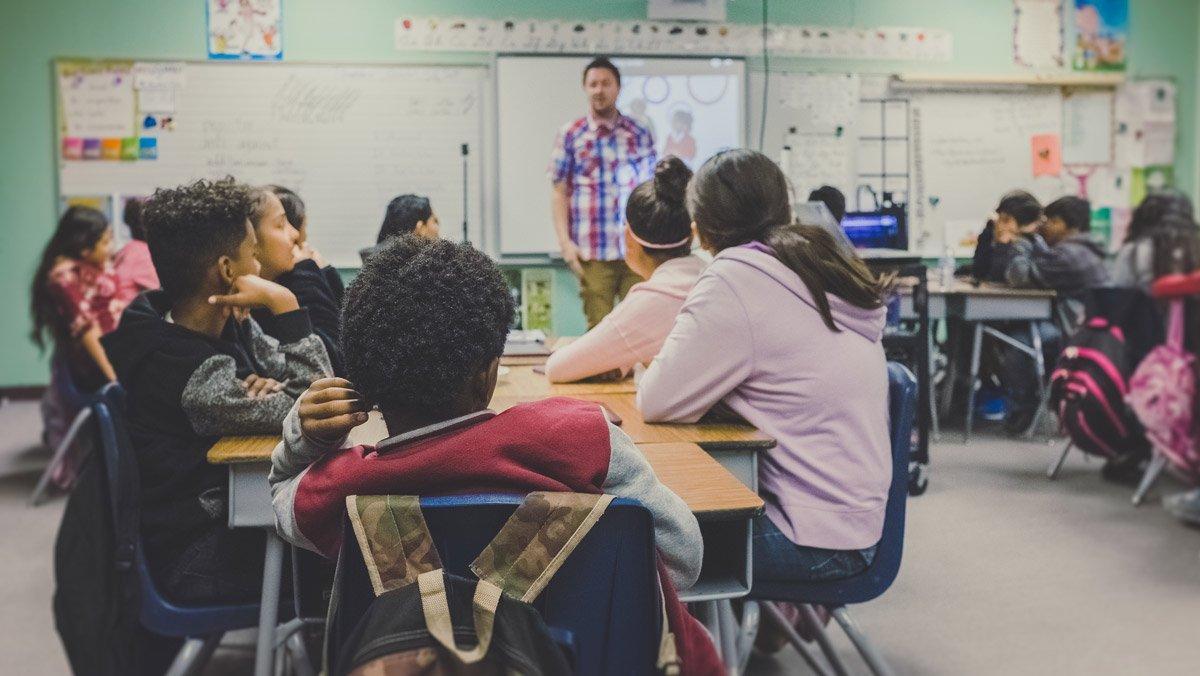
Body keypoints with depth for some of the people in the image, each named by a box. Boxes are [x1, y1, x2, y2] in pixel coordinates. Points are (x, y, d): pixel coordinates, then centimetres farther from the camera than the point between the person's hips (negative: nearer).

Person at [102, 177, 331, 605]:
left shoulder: (230, 326, -1)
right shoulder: (193, 375, -28)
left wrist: (272, 388, -19)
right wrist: (285, 305, -27)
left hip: (233, 511, 8)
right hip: (199, 562, -8)